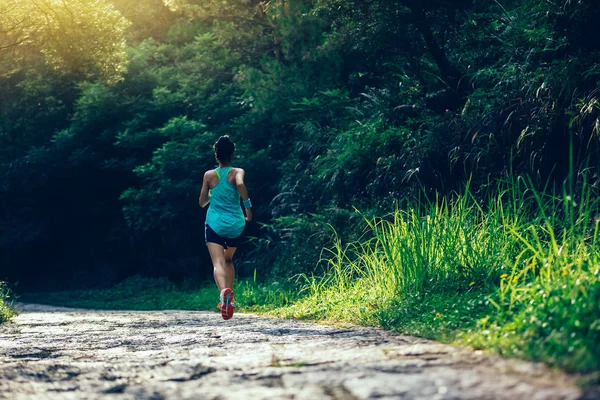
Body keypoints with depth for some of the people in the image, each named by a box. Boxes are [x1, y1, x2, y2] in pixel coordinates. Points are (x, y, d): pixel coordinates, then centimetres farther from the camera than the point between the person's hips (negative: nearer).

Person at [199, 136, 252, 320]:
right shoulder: (237, 172, -1)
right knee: (228, 260, 25)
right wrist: (248, 205, -13)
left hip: (214, 224, -1)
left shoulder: (209, 175, 4)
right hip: (235, 225, 1)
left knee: (218, 263, -14)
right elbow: (240, 184, -25)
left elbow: (202, 202, 10)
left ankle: (224, 291, -43)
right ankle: (228, 298, 19)